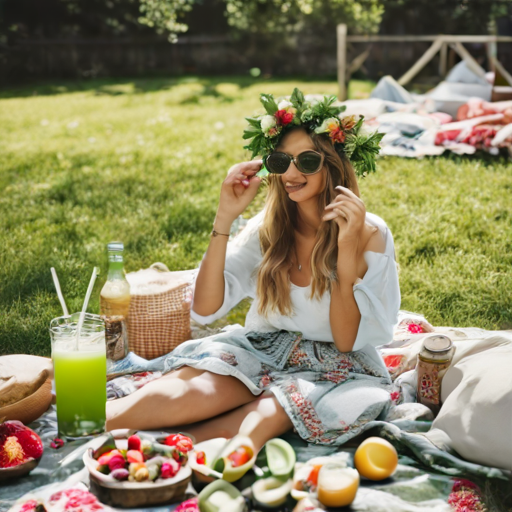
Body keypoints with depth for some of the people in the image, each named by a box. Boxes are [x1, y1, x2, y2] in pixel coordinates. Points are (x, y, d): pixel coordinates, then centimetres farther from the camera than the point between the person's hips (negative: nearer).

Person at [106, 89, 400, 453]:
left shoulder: (369, 234, -9)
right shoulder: (269, 227, 0)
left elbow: (346, 342, -15)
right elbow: (205, 309, -10)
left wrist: (347, 247, -24)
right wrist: (225, 218, -18)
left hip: (331, 368, -2)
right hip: (263, 352, 2)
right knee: (195, 391, -33)